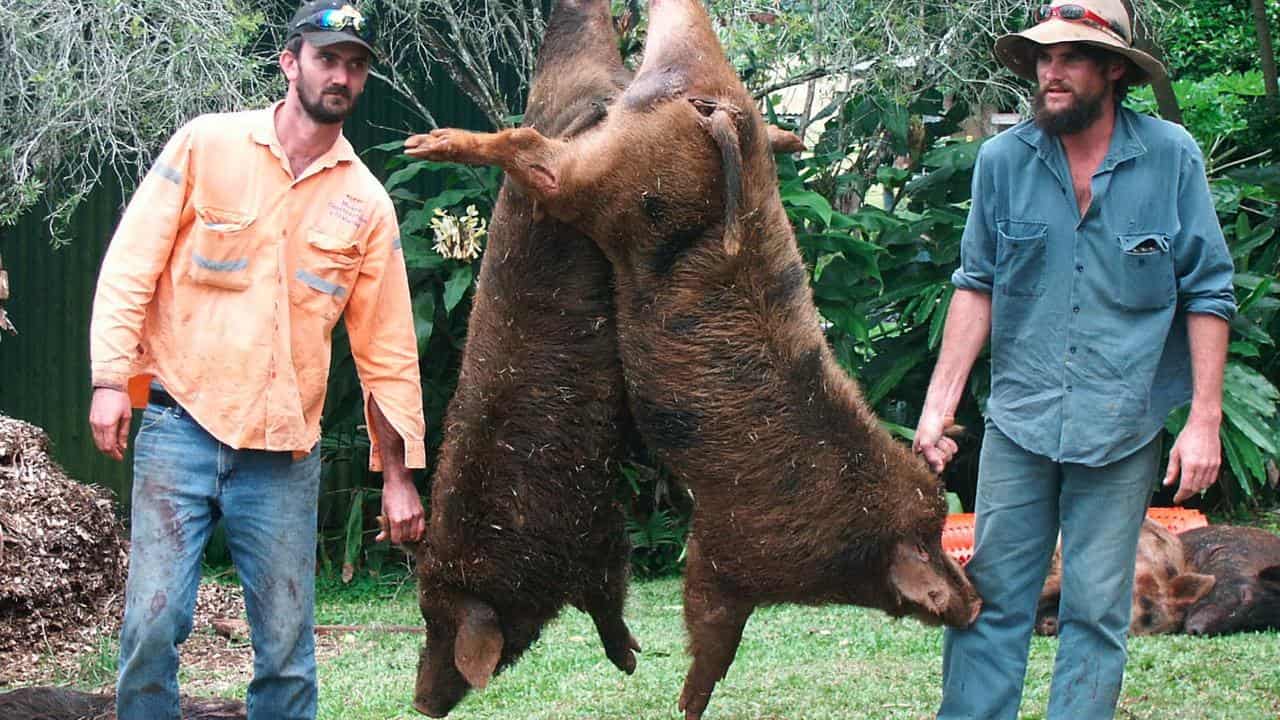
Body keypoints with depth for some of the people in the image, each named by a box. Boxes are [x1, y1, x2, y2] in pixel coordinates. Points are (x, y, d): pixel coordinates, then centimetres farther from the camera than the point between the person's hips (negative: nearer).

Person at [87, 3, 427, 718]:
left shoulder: (367, 202, 9)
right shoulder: (207, 144, 2)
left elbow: (387, 348, 12)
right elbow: (131, 264, 0)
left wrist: (399, 475, 11)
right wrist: (111, 380, -9)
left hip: (285, 453, 2)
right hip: (181, 425, -2)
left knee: (287, 649, 2)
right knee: (153, 625, -8)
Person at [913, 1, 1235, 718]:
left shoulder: (1173, 157, -3)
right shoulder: (1003, 160, 1)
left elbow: (1208, 294, 0)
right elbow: (977, 286, 8)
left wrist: (1205, 420, -4)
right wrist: (939, 402, 3)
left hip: (1121, 429, -1)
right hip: (1019, 421, 2)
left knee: (1097, 614, 3)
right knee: (992, 599, 1)